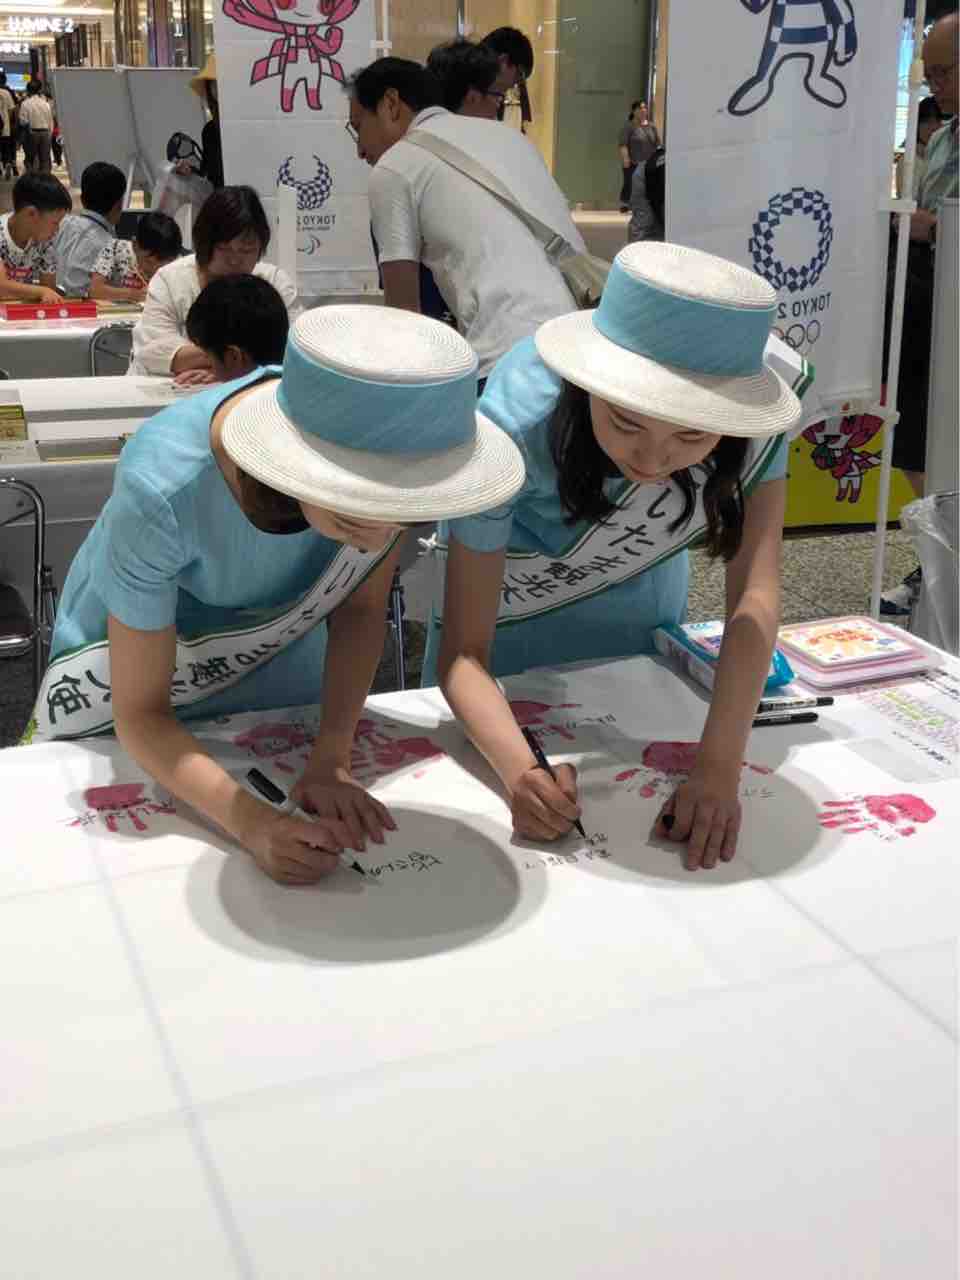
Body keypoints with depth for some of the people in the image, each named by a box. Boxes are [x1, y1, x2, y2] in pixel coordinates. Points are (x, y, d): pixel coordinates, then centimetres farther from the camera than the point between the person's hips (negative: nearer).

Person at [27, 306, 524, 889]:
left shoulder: (388, 455, -32)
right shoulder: (164, 490, -41)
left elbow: (360, 607, -16)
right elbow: (140, 714, -31)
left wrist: (332, 762, -28)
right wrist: (252, 824, -45)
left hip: (277, 653, 3)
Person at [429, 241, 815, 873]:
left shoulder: (755, 408, -34)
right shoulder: (518, 426, -42)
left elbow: (755, 593, -34)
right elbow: (463, 653, -37)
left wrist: (719, 769, -46)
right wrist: (519, 769, -56)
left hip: (641, 602, 3)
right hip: (509, 611, -2)